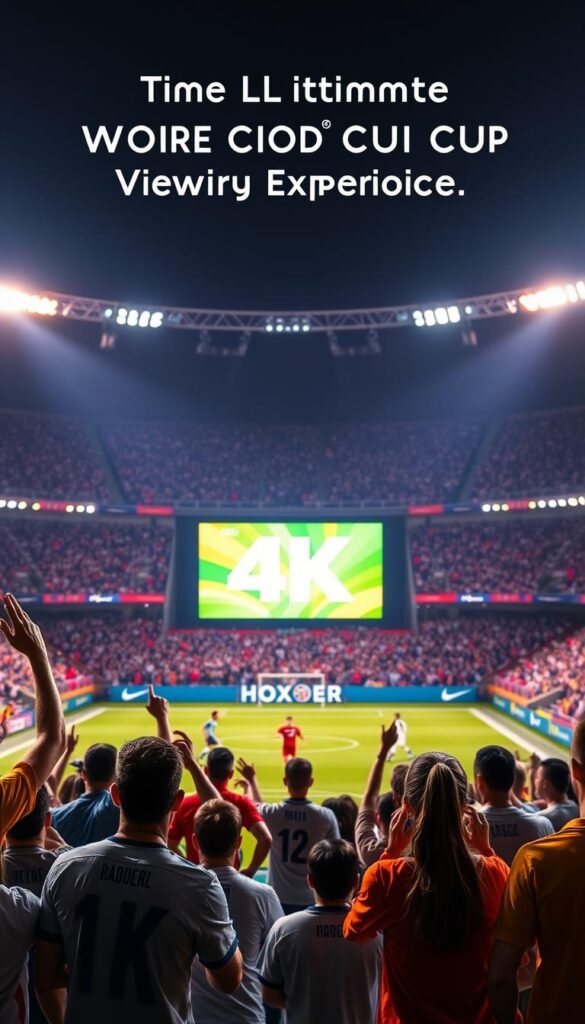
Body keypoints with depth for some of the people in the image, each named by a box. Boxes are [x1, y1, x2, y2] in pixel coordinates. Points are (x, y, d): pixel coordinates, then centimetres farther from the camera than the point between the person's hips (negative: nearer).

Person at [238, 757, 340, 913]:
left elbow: (256, 806, 14)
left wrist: (252, 780, 30)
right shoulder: (326, 816, -13)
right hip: (312, 900, -1)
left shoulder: (272, 813, -11)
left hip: (278, 899, 1)